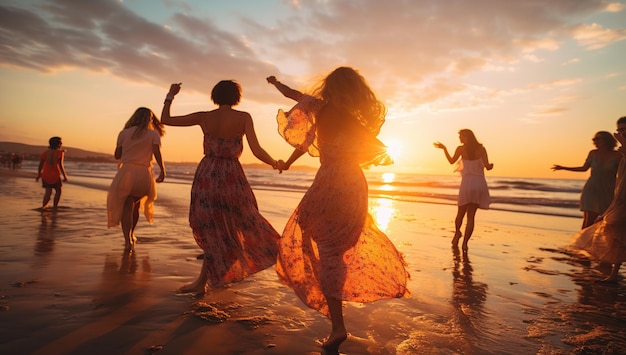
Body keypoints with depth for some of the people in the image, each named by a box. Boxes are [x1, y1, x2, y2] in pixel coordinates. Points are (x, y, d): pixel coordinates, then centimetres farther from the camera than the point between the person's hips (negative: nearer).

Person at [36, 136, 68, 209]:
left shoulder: (45, 153, 4)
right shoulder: (60, 152, -9)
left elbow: (40, 165, 8)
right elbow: (61, 166, -16)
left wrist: (39, 175, 20)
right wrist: (65, 176, -7)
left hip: (45, 175, 4)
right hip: (55, 176, -4)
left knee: (48, 191, 18)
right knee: (58, 191, 18)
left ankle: (44, 206, 6)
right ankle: (55, 206, 18)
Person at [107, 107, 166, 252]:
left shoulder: (124, 133, 11)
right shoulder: (154, 134, 7)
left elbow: (117, 155, 12)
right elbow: (157, 152, -8)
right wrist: (163, 170, -12)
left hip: (126, 172, 0)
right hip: (144, 175, 0)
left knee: (126, 207, 4)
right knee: (136, 205, 20)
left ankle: (128, 240, -11)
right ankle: (131, 236, 33)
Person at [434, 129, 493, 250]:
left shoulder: (461, 149, 0)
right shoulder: (481, 149, 3)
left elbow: (451, 161, 12)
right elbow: (487, 166, -4)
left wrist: (444, 149, 21)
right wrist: (491, 165, 20)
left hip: (467, 182, -2)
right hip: (480, 183, 2)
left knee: (461, 212, 18)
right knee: (471, 215, 4)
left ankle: (457, 233, 31)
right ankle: (465, 243, 0)